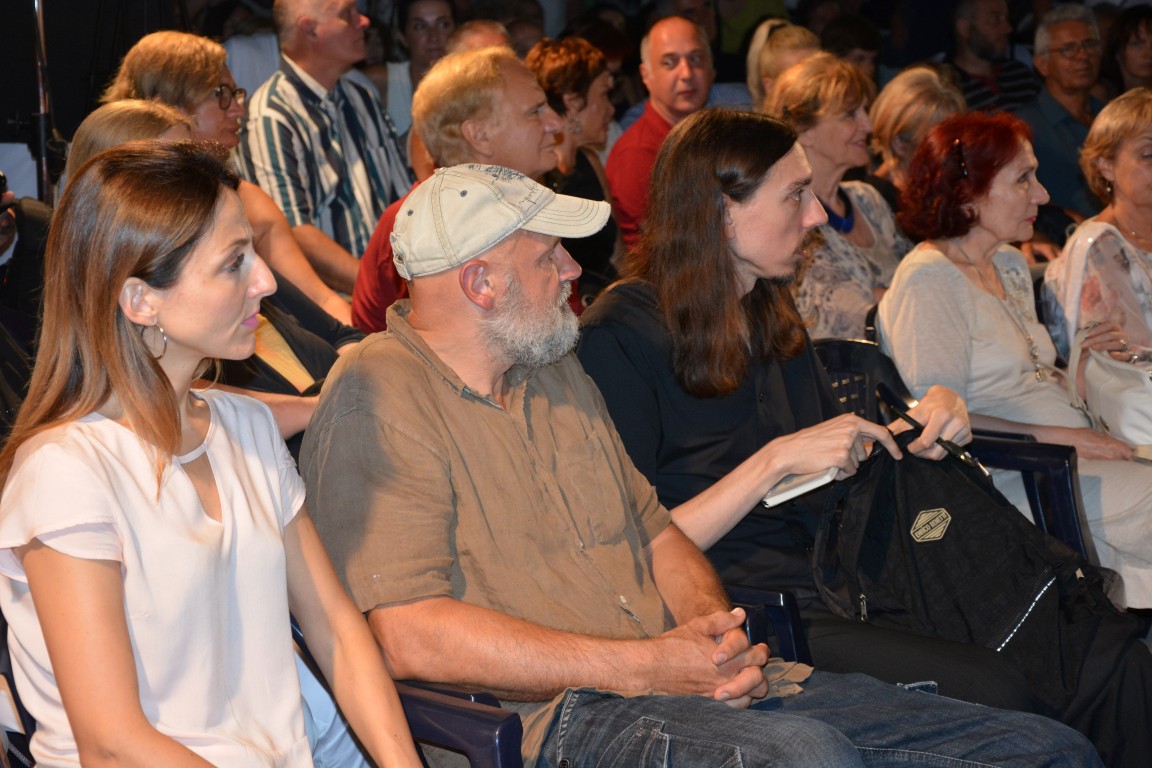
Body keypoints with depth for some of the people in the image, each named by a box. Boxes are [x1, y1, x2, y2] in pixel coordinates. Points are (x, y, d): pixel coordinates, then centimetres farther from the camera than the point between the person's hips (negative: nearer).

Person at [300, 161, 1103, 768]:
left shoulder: (557, 373, 22)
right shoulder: (380, 397, -7)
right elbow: (410, 633, -17)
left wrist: (714, 629, 0)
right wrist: (643, 667, -17)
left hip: (704, 682, 8)